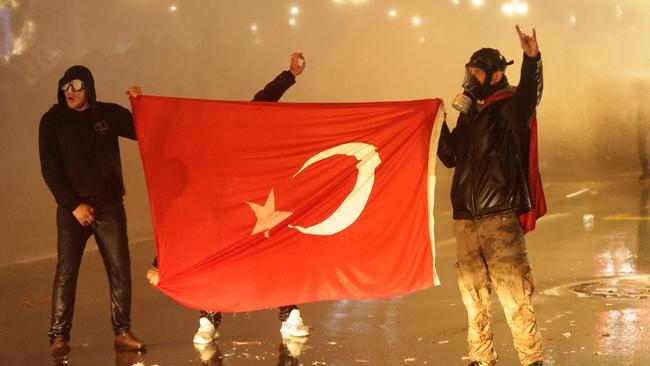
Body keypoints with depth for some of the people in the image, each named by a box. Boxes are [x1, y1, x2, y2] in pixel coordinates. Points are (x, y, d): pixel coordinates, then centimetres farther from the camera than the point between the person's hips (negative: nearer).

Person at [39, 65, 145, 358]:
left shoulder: (109, 114, 4)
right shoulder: (52, 121, 0)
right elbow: (49, 170, -3)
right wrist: (73, 205, -11)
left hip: (110, 206, 2)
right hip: (72, 208, -2)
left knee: (120, 271, 1)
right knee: (66, 271, -8)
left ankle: (122, 333, 10)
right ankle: (59, 336, -2)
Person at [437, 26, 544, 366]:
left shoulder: (510, 109, -4)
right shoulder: (468, 114, 16)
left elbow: (528, 96, -27)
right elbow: (450, 156, 21)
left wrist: (531, 60, -44)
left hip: (500, 218, -7)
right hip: (465, 220, 7)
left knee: (514, 295, -9)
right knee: (473, 296, 12)